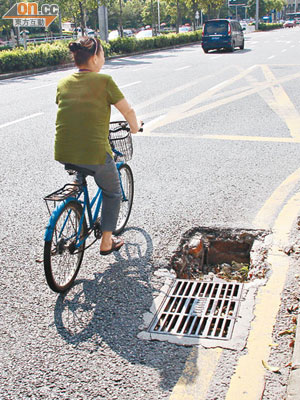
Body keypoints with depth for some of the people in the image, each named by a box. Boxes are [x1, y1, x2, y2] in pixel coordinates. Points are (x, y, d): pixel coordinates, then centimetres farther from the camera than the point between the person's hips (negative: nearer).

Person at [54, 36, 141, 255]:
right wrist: (135, 127, 22)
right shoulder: (104, 81, -6)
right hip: (95, 153, -5)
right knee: (113, 194, 22)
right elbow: (128, 110, 0)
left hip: (62, 154, 5)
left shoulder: (63, 83, 9)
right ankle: (106, 241, 24)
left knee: (80, 178, 40)